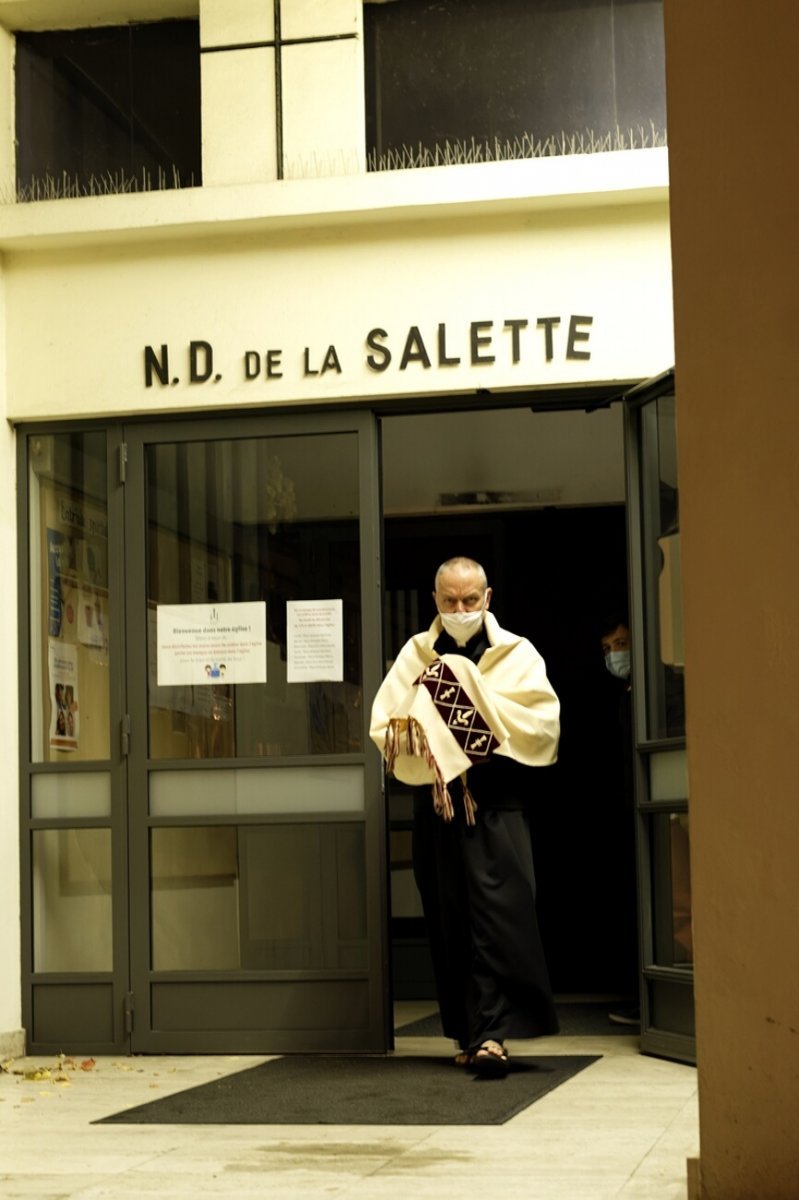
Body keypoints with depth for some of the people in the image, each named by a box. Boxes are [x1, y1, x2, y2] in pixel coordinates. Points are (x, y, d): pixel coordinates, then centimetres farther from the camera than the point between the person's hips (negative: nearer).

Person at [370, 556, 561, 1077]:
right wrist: (427, 735, -14)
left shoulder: (516, 655, 7)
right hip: (437, 803, 3)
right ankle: (470, 1032, 11)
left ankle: (492, 1030, -17)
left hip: (497, 803, -3)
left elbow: (542, 723, -8)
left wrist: (476, 701, -11)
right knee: (450, 921, 4)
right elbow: (386, 730, 5)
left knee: (499, 912, -14)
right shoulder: (416, 656, 13)